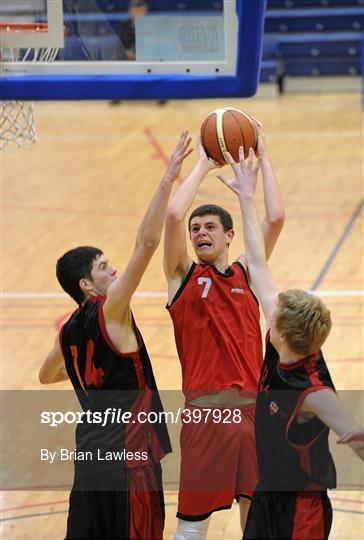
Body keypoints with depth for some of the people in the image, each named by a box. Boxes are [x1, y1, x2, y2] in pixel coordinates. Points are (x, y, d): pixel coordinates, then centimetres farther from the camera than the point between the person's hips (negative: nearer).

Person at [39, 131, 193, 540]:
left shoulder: (68, 332, 11)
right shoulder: (109, 311, -11)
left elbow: (46, 376, 32)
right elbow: (147, 242, -19)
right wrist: (168, 179, -20)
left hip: (90, 457, 8)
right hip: (128, 458, -8)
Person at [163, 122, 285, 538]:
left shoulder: (245, 272, 12)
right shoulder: (183, 275, 5)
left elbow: (275, 218, 0)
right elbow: (173, 216, -10)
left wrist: (262, 158, 2)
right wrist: (203, 164, -2)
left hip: (253, 406, 3)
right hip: (205, 410, -3)